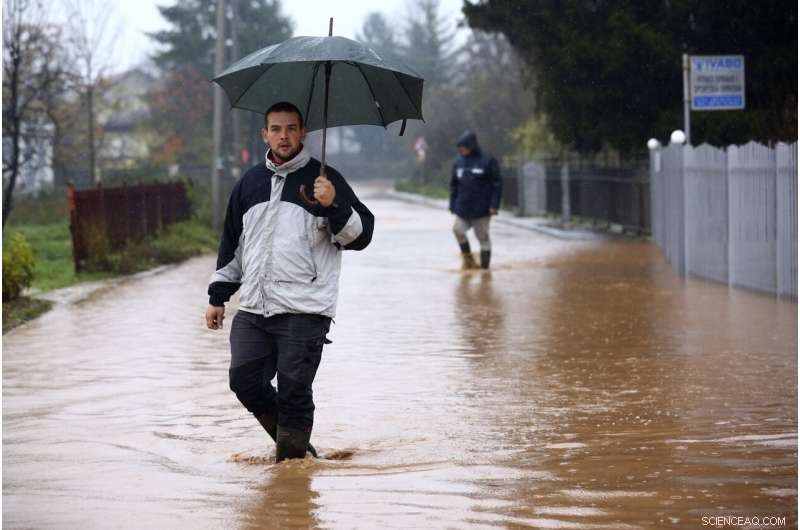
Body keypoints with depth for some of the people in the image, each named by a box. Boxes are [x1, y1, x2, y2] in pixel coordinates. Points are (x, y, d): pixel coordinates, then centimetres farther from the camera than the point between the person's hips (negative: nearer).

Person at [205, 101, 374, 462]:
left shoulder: (323, 180, 2)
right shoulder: (249, 183, 17)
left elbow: (360, 235, -2)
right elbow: (232, 245, 24)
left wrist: (334, 205, -19)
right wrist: (218, 296, 22)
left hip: (304, 311, -5)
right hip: (252, 310, 5)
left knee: (293, 392, -5)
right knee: (245, 382, 0)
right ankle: (292, 445, 19)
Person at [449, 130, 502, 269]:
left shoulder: (488, 161, -6)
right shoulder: (458, 163, 9)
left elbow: (497, 185, -7)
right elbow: (454, 185, 16)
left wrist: (494, 205, -13)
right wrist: (453, 205, 11)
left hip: (481, 210, -4)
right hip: (463, 208, 4)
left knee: (483, 236, 2)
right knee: (458, 229, -13)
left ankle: (485, 266, 10)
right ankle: (467, 257, 8)